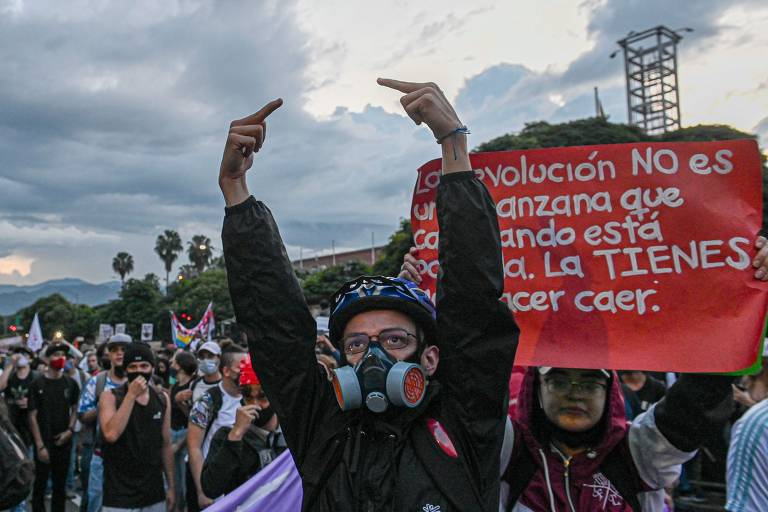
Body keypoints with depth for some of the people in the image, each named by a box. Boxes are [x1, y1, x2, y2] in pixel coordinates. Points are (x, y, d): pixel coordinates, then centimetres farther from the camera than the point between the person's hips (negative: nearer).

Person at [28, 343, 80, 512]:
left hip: (63, 442, 3)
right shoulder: (37, 384, -6)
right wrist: (40, 445, -11)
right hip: (43, 443, -3)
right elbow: (32, 416, -6)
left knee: (60, 485, 12)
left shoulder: (71, 384, 3)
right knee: (40, 484, 6)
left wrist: (70, 430, -7)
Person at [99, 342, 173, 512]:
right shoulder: (110, 397, -7)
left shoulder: (162, 398, 3)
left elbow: (165, 445, 8)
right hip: (120, 495, -3)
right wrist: (131, 395, -22)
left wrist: (171, 486, 9)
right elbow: (111, 434, -24)